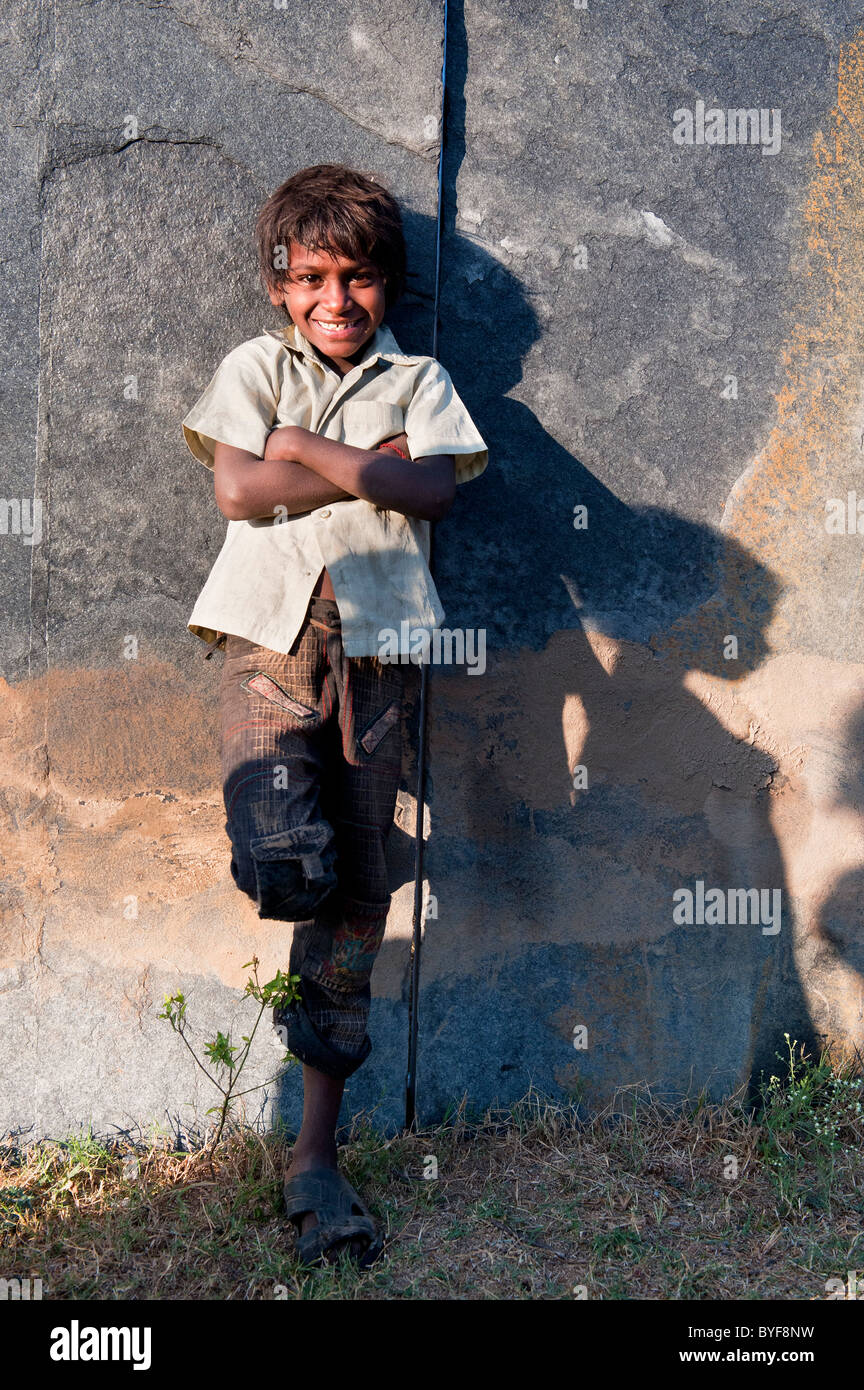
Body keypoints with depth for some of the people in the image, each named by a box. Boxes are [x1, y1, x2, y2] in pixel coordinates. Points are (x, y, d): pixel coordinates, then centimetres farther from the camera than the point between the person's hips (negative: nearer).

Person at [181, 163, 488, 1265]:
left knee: (357, 887, 1)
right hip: (267, 624, -1)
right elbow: (237, 487, -3)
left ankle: (317, 1150, 10)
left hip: (372, 634, 2)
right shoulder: (255, 367, 14)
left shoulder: (417, 379, 17)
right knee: (284, 860, -27)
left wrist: (309, 450, -8)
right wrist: (369, 466, -4)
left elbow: (433, 488, -2)